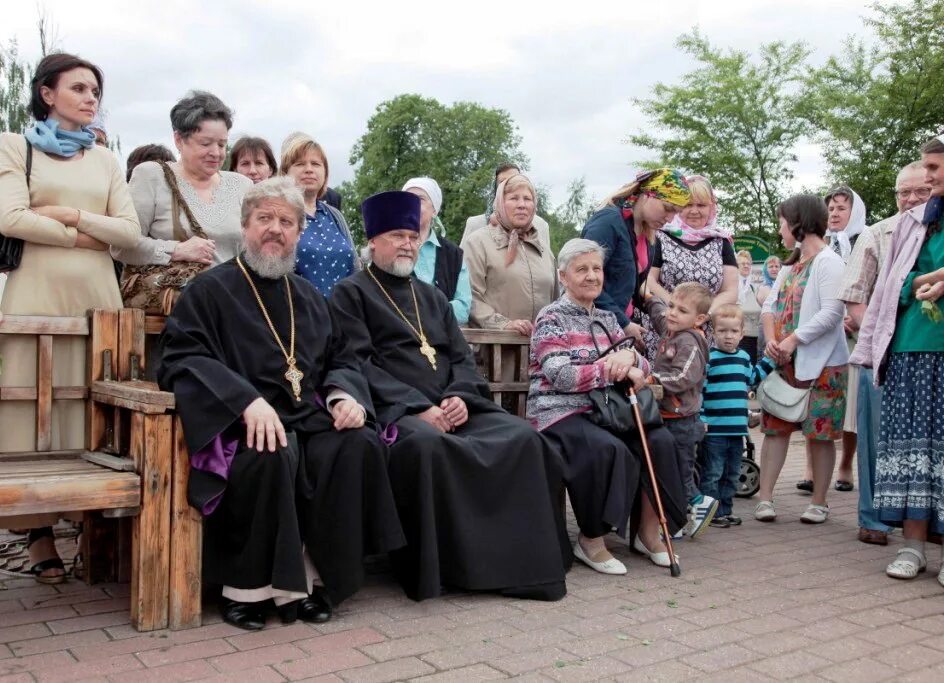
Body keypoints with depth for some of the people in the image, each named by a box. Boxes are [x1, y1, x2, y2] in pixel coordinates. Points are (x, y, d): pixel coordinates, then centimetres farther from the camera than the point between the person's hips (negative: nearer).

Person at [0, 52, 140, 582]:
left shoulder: (106, 160, 17)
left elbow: (131, 232, 5)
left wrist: (69, 213, -5)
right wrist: (84, 237, -4)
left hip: (98, 295, 3)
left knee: (92, 403, 0)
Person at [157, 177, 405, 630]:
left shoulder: (309, 298, 22)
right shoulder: (210, 290, 5)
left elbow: (340, 358, 22)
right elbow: (181, 358, -9)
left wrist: (344, 394, -4)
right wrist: (246, 399, -25)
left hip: (310, 420, 5)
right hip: (241, 424, -5)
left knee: (362, 446, -24)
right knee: (272, 456, -37)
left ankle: (307, 580, -14)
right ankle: (247, 586, -16)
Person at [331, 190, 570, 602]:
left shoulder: (432, 297, 25)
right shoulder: (351, 293, 6)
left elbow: (462, 357, 17)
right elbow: (359, 365, -7)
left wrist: (461, 397, -7)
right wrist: (418, 407, -18)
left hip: (452, 407, 6)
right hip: (393, 409, -5)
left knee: (522, 438, -19)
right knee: (427, 443, -39)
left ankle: (520, 559, -12)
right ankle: (432, 567, -24)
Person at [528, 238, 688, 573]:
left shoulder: (607, 319, 19)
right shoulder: (551, 317, -1)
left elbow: (642, 367, 12)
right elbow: (560, 375, -15)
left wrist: (630, 357, -13)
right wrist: (614, 368, -14)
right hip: (560, 411, -6)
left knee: (660, 440, -17)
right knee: (608, 448, -33)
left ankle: (649, 531, -3)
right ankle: (590, 540, -15)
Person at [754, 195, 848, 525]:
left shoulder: (828, 261, -10)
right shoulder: (791, 264, 16)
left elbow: (831, 313, -19)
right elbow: (771, 304, 11)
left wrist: (792, 340, -19)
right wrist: (771, 340, -6)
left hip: (820, 363, -7)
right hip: (784, 361, 8)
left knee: (820, 433, 1)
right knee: (776, 428, 4)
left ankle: (819, 503, 12)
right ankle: (765, 498, 6)